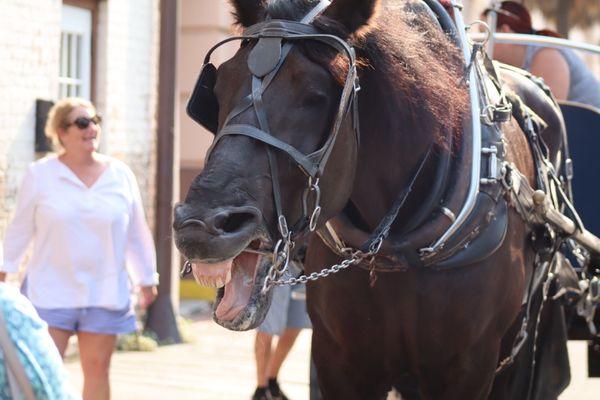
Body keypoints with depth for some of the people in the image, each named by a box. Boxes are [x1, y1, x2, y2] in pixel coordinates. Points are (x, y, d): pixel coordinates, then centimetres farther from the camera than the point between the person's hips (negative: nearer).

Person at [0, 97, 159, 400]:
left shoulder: (120, 174, 5)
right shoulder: (40, 174, -1)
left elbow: (136, 233, 11)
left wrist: (146, 279, 14)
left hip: (105, 293, 2)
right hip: (50, 292, -2)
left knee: (97, 369, 5)